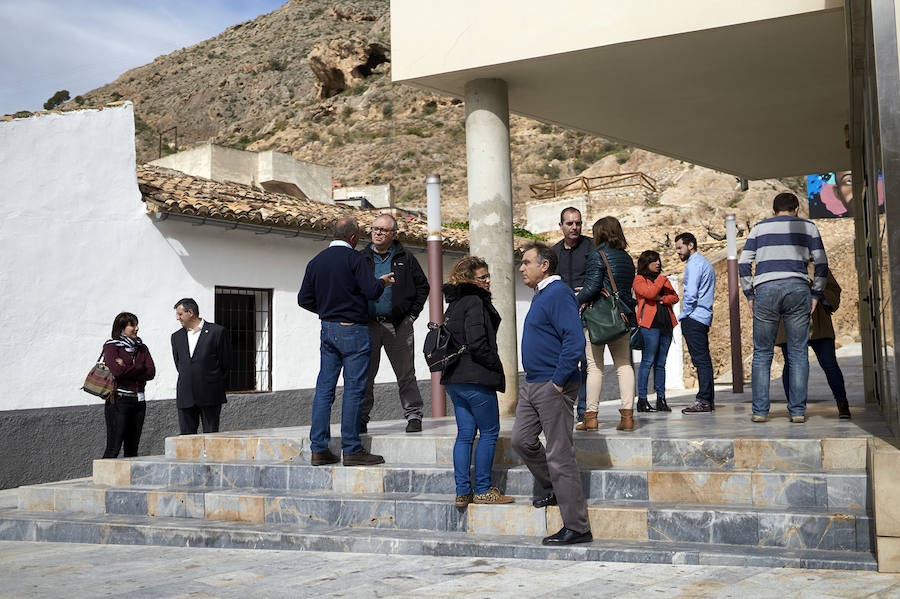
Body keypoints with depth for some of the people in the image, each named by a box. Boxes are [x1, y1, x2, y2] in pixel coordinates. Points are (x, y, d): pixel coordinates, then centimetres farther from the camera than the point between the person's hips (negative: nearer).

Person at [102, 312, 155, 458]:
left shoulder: (141, 347, 13)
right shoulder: (111, 346, -2)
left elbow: (151, 372, 0)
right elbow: (116, 371, -18)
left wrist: (127, 368, -9)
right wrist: (139, 369, -6)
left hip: (138, 401, 5)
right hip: (118, 401, -5)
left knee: (132, 449, 6)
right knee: (113, 448, -8)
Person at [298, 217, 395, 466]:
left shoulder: (316, 261, 10)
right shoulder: (354, 258, -10)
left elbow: (304, 299, 11)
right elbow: (371, 291, -17)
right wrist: (382, 282, 4)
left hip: (327, 330, 7)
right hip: (353, 332, -7)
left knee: (324, 387, 7)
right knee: (353, 389, -3)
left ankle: (318, 449, 8)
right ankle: (352, 450, -2)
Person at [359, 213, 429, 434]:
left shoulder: (405, 259, 8)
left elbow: (422, 286, 13)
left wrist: (413, 314, 5)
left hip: (399, 325, -1)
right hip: (368, 325, 1)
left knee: (406, 374, 2)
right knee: (364, 375, 4)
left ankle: (413, 415, 10)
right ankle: (361, 418, 12)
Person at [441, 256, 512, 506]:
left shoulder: (454, 304, 15)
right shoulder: (475, 302, -13)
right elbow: (477, 343, -21)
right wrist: (496, 367, -7)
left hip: (454, 378, 9)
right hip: (476, 379, -9)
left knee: (465, 434, 10)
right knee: (489, 432, 2)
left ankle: (463, 491, 11)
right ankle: (483, 490, 5)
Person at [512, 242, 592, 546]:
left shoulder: (558, 294, -15)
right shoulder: (541, 295, 17)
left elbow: (575, 339, -23)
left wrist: (558, 381, -22)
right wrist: (535, 380, 20)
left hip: (553, 386, -10)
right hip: (533, 384, 10)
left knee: (560, 455, -6)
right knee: (522, 440, 14)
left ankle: (577, 528, 2)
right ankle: (552, 487, 33)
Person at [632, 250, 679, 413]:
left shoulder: (664, 279, 22)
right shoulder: (639, 279, 3)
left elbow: (675, 297, 10)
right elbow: (650, 293, -14)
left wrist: (661, 298, -7)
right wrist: (661, 279, -4)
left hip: (666, 324, 6)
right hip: (649, 324, -6)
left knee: (661, 363, 7)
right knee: (647, 361, -9)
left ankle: (661, 399, 9)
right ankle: (642, 399, -6)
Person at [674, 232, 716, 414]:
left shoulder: (694, 263, -10)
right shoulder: (705, 263, 22)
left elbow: (691, 294, -20)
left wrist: (683, 317, -9)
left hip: (693, 317, -10)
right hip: (704, 317, 10)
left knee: (700, 359, -10)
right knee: (703, 359, 10)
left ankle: (704, 401, -10)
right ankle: (709, 399, 12)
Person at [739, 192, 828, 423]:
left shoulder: (759, 227, 17)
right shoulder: (808, 227, 16)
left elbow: (744, 263, 9)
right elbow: (821, 264, 8)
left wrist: (750, 295, 13)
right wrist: (815, 294, 12)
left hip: (765, 290, 0)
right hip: (797, 289, 0)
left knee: (762, 354, 5)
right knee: (798, 353, 3)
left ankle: (760, 410, 0)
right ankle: (798, 411, 0)